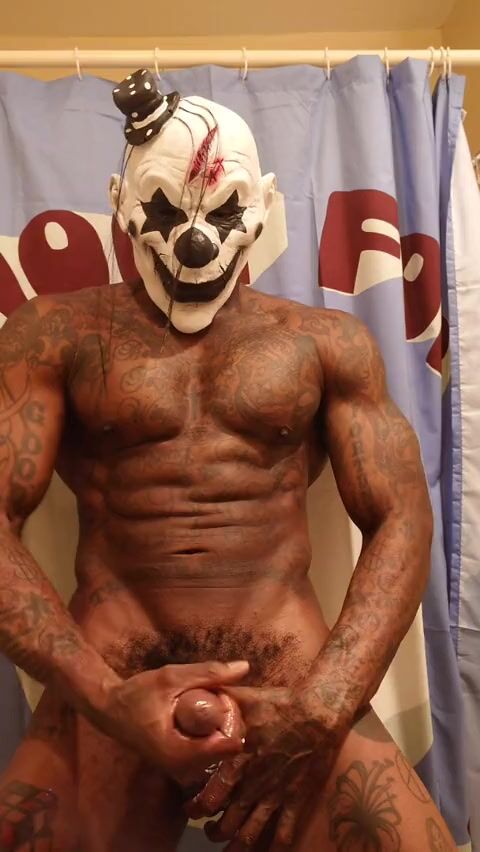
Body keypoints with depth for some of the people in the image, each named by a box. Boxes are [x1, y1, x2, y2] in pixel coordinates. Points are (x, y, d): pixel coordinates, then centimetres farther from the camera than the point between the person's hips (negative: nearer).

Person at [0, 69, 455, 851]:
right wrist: (103, 695, -17)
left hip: (288, 667, 1)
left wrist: (323, 705, -13)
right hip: (114, 673, 0)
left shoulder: (328, 342, 8)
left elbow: (401, 521, 2)